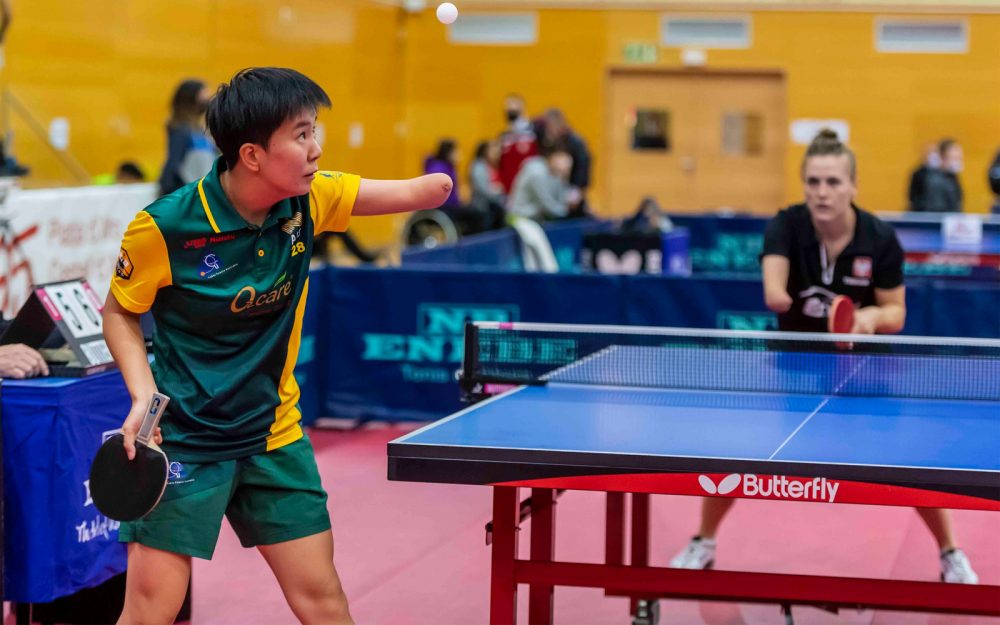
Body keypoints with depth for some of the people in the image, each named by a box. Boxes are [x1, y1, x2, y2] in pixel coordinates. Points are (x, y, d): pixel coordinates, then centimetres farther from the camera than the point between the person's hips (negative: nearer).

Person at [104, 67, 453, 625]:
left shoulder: (308, 199, -6)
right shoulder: (164, 227, -18)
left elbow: (416, 193, -2)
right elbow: (120, 313, -3)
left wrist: (447, 179, -25)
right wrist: (143, 392, -18)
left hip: (275, 436, 5)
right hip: (184, 441, -4)